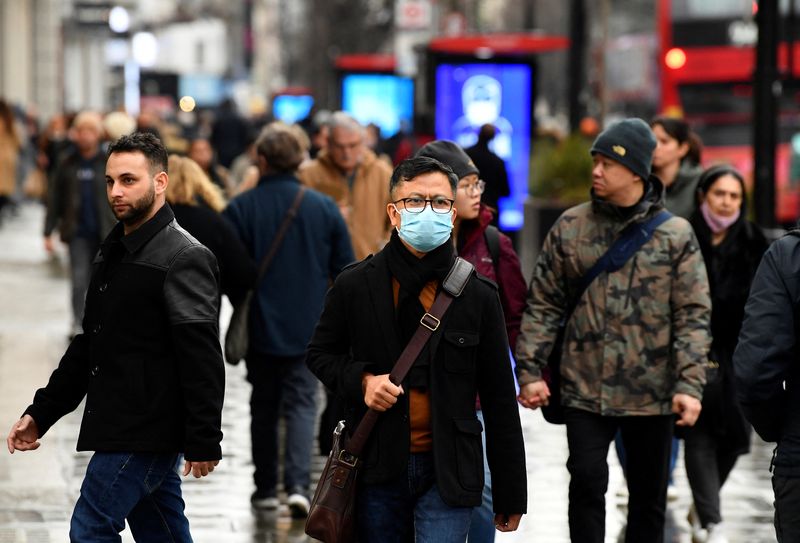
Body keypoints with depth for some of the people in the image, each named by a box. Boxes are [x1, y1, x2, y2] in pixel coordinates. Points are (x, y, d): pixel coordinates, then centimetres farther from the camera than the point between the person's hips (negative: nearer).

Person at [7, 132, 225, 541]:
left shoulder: (184, 258, -13)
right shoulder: (113, 253, 17)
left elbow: (202, 357, -18)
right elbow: (87, 346, 23)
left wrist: (203, 442, -23)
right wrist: (40, 413, 17)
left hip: (146, 434, -9)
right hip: (119, 429, 9)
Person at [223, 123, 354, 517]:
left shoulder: (240, 209, -9)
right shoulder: (324, 208, -4)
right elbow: (345, 271, 1)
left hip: (260, 326, 0)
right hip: (309, 329, 0)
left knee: (264, 406, 14)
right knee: (301, 403, 3)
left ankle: (266, 488, 20)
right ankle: (298, 485, -14)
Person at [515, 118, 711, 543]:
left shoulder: (675, 234, -2)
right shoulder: (570, 227, 3)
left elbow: (693, 316, -4)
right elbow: (543, 305, 5)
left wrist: (688, 385, -13)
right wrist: (529, 371, -2)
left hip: (651, 394, 0)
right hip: (585, 391, 0)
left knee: (649, 496, 10)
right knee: (587, 484, -7)